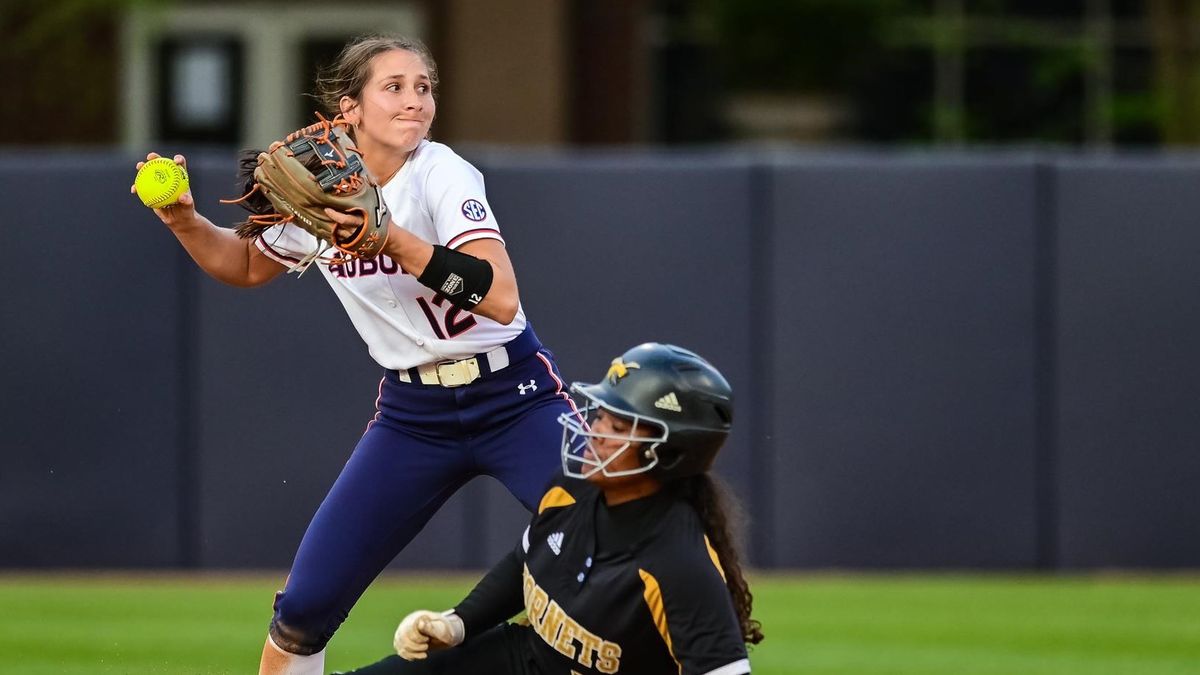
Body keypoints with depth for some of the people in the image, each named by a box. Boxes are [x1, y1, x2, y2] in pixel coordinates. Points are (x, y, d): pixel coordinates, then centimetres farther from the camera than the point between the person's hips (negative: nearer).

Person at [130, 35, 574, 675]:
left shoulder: (443, 175, -17)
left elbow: (501, 300, -31)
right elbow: (246, 265, 19)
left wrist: (392, 239, -38)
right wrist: (185, 222, 0)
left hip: (513, 399, -4)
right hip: (412, 411, 4)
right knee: (303, 607, -1)